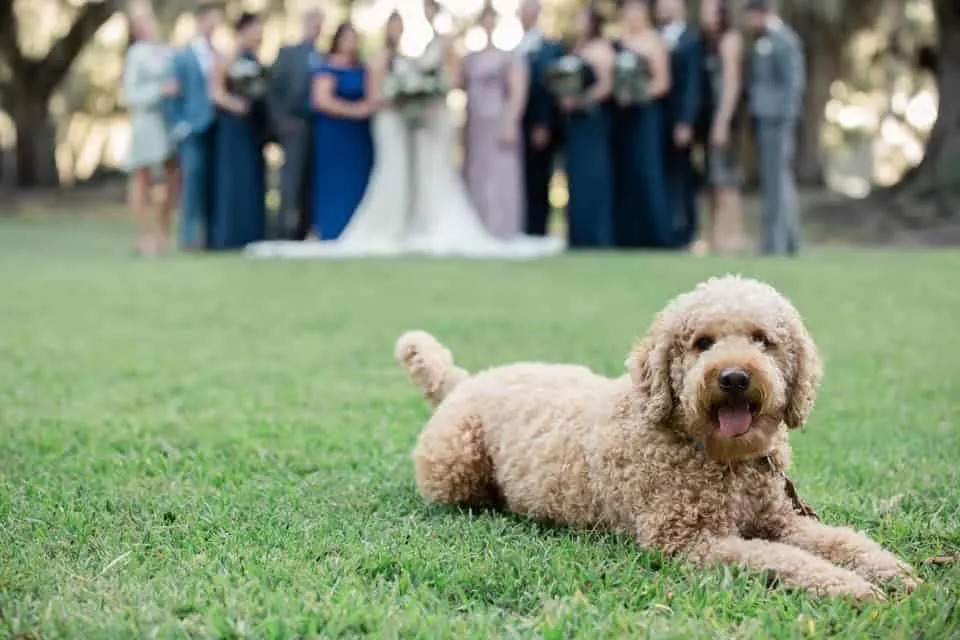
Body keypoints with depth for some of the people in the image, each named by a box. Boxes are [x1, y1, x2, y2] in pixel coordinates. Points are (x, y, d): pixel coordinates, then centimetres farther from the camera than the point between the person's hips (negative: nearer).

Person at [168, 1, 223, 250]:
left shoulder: (220, 57, 13)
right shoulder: (183, 57, 5)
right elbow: (173, 95, 2)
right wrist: (180, 126, -6)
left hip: (218, 130, 3)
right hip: (194, 131, -3)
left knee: (215, 185, 2)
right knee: (194, 182, -7)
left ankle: (211, 235, 6)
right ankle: (190, 236, -5)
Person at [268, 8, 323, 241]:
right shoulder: (287, 53, 8)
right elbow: (273, 88, 3)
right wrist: (280, 121, -8)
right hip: (295, 126, -3)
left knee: (309, 185, 1)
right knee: (292, 181, -11)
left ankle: (301, 234, 3)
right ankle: (285, 234, -10)